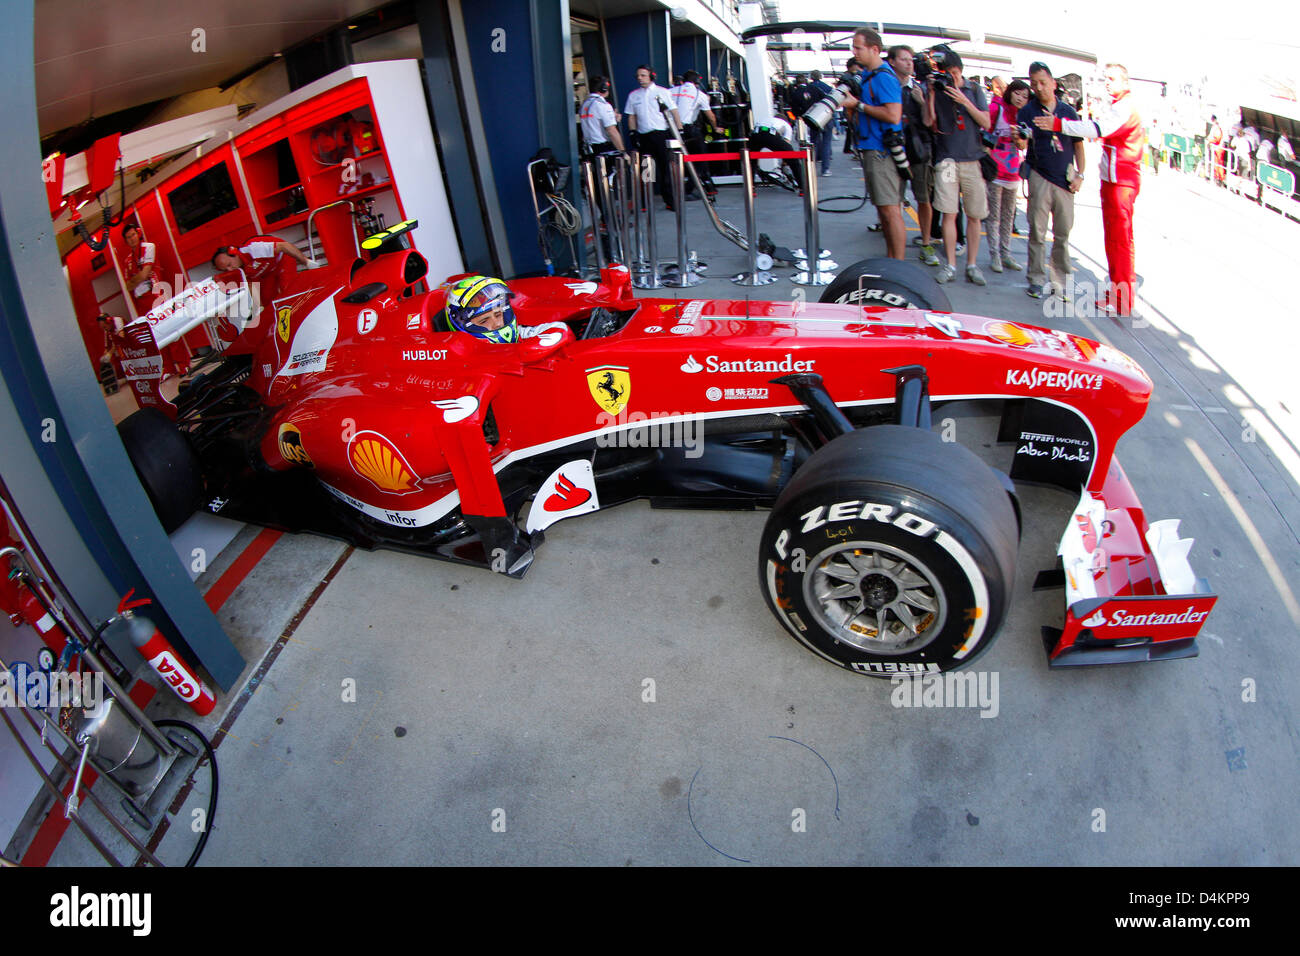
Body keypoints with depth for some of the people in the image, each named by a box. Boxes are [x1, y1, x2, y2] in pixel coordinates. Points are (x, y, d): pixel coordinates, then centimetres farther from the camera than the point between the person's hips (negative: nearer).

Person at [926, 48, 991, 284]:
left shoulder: (974, 90, 8)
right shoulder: (937, 91, 7)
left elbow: (986, 123, 2)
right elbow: (930, 125, -1)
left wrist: (965, 102, -8)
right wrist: (931, 95, -9)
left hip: (973, 159, 1)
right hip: (946, 158, -1)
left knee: (974, 215, 1)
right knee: (949, 213, -7)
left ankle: (972, 265, 7)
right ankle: (950, 264, 0)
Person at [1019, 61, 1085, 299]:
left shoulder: (1068, 111, 11)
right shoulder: (1028, 111, 4)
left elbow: (1078, 145, 14)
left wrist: (1079, 175, 4)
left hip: (1065, 180, 3)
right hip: (1040, 177, -3)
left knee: (1063, 232, 5)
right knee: (1037, 231, -4)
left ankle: (1063, 279, 13)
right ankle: (1037, 279, 4)